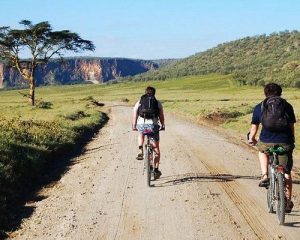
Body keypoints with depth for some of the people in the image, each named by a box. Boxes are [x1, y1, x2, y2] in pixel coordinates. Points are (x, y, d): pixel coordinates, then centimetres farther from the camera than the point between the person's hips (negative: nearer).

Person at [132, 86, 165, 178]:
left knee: (141, 134, 38)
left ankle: (140, 150, 14)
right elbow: (161, 116, 20)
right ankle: (156, 170, 13)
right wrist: (162, 125, 35)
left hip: (141, 124, 1)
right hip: (153, 125, -1)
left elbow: (135, 115, 18)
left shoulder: (139, 102, 18)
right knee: (156, 148, 15)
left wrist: (134, 126, 29)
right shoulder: (158, 103, 17)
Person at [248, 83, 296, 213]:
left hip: (266, 142, 0)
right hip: (285, 142, 0)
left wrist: (251, 139, 31)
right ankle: (288, 201, 19)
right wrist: (291, 141, 28)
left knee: (262, 150, 36)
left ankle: (265, 176, 18)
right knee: (286, 172, 16)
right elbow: (292, 126, 13)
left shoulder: (259, 107, 10)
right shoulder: (287, 106, 11)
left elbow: (254, 127, 12)